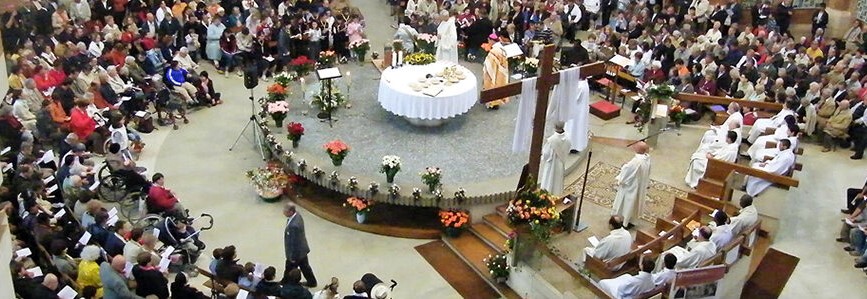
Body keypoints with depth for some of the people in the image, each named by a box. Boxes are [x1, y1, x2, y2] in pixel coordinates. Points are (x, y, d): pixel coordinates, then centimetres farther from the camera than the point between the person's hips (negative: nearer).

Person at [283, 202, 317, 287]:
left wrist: (293, 257, -16)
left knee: (289, 270, 17)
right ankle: (311, 282, 43)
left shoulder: (294, 225, -39)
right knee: (305, 266, 26)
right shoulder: (297, 215, -9)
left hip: (296, 252, -9)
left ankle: (285, 283, 40)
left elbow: (295, 242, -28)